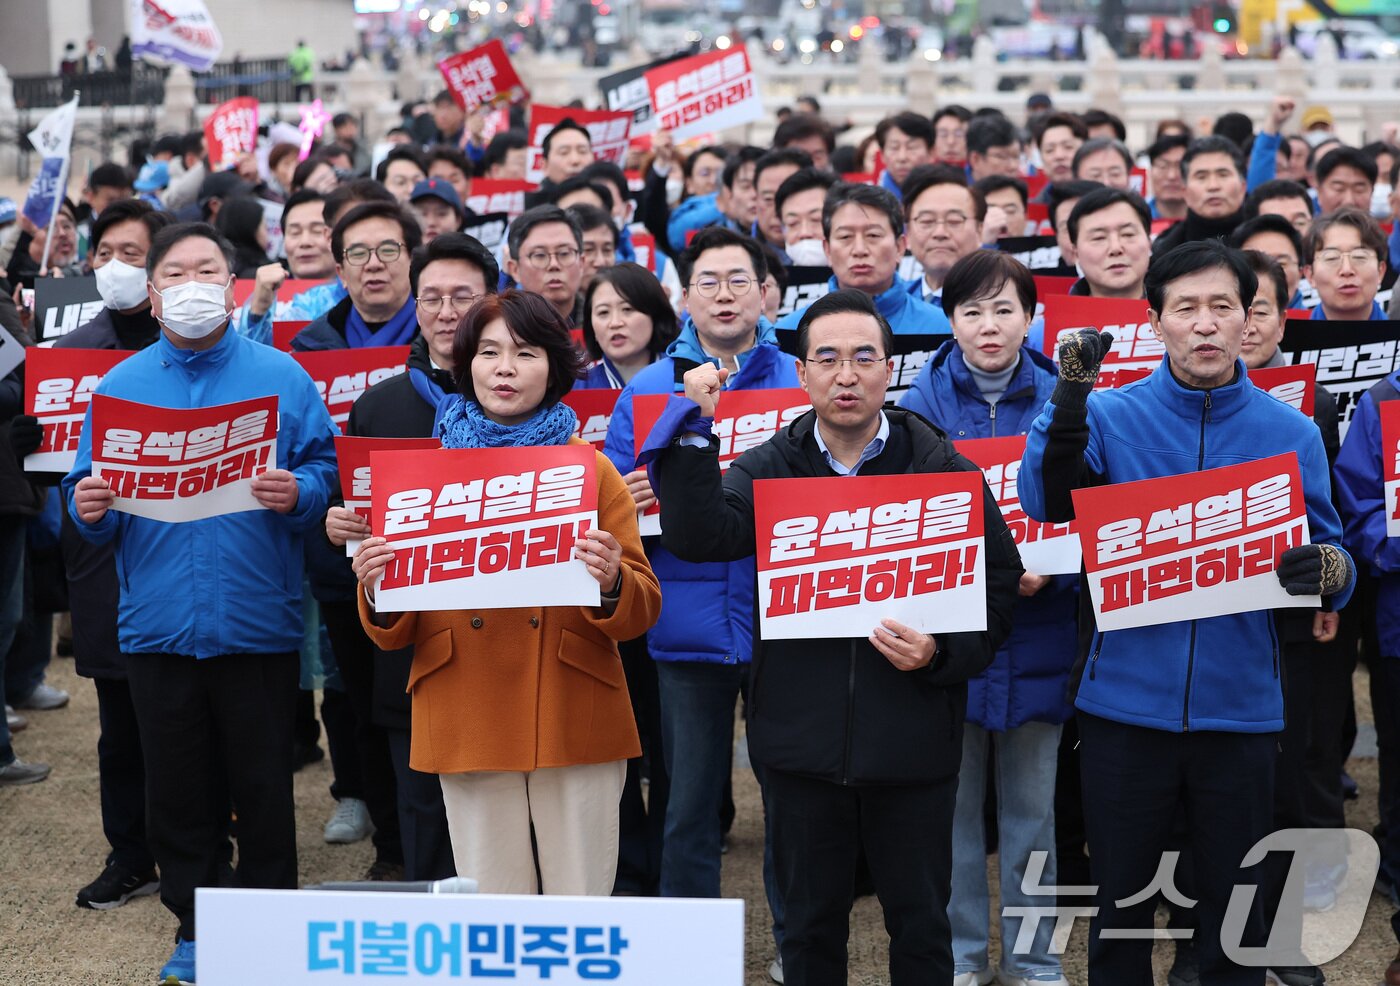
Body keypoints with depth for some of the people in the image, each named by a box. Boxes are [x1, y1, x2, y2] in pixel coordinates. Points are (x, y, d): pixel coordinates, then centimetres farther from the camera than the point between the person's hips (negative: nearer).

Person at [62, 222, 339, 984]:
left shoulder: (281, 377, 3)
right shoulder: (120, 385, 9)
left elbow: (326, 473, -1)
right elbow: (90, 493, 9)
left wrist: (297, 494, -21)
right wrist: (89, 507, -13)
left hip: (257, 624, -2)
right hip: (159, 625, 2)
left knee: (263, 789, 5)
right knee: (176, 792, 9)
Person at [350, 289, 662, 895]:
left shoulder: (592, 470, 6)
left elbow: (644, 611, 2)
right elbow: (393, 634, 7)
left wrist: (611, 586, -19)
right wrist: (376, 593, -14)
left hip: (575, 725, 0)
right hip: (468, 726, 1)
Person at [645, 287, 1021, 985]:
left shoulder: (945, 470, 0)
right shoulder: (766, 468, 4)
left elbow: (1000, 583, -1)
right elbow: (698, 537, -14)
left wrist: (941, 653, -16)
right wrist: (696, 431, -19)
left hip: (911, 740, -1)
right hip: (801, 737, 1)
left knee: (921, 924, 8)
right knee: (809, 925, 13)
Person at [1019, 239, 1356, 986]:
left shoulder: (1290, 433, 1)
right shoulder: (1111, 415, -1)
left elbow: (1331, 554, 3)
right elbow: (1045, 503, -15)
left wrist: (1326, 568, -21)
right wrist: (1070, 394, -27)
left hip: (1240, 708, 1)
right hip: (1126, 703, 0)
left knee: (1234, 904, 10)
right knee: (1121, 900, 10)